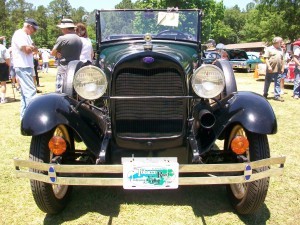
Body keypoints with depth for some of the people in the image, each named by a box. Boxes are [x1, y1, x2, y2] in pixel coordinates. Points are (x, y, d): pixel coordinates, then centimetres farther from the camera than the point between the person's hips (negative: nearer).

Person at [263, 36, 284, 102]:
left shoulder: (281, 50, 15)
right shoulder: (269, 49, -1)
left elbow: (282, 60, 19)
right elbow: (266, 58, -7)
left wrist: (282, 68, 12)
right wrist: (269, 66, -16)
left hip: (278, 70, 5)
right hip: (270, 69, -5)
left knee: (277, 83, 4)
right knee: (267, 82, 5)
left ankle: (277, 96, 7)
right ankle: (265, 94, 18)